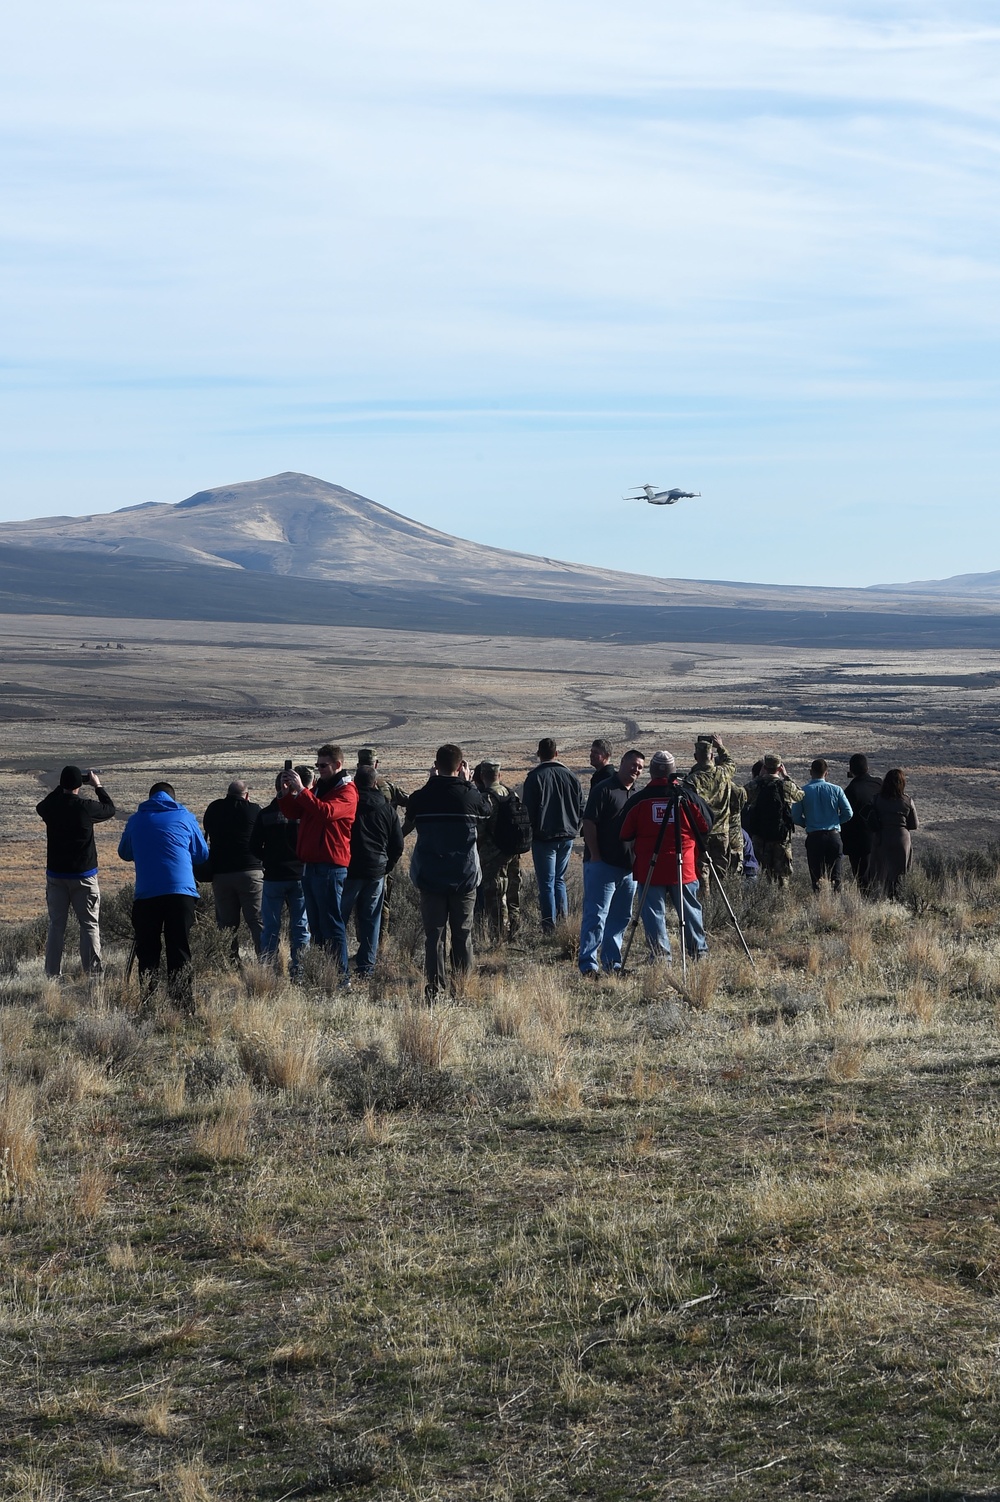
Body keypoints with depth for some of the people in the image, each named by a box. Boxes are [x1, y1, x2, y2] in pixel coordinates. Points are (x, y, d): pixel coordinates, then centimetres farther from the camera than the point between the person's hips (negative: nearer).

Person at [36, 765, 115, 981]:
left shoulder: (50, 807, -5)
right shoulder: (87, 807, -14)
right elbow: (110, 809, 6)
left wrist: (62, 788, 23)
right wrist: (98, 786, 18)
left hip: (55, 875, 3)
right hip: (83, 875, -3)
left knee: (56, 925, 9)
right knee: (90, 925, 3)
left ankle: (52, 974, 6)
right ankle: (92, 973, -1)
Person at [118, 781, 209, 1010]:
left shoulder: (137, 819, 12)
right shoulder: (185, 817, 9)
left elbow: (124, 852, 24)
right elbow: (202, 854, 18)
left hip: (146, 894, 1)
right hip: (181, 892, 0)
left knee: (147, 954, 7)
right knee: (180, 953, 3)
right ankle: (182, 1006, -3)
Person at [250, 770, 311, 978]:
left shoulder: (265, 814, -5)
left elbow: (254, 847, -2)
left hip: (274, 877, 0)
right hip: (300, 876, 0)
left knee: (270, 927, 6)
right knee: (300, 926, 7)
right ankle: (297, 970, 4)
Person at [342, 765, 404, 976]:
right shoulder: (387, 808, 5)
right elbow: (398, 844, 9)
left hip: (349, 869, -3)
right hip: (376, 872, 3)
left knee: (339, 919, 3)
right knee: (370, 920, 8)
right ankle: (366, 967, 6)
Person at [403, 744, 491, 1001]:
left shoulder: (420, 797, -7)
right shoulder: (470, 796, -9)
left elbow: (408, 824, 13)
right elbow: (487, 813, 12)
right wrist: (468, 783, 14)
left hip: (430, 876, 0)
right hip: (464, 877, 0)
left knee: (434, 934, 4)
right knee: (463, 933, 9)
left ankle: (436, 988, 0)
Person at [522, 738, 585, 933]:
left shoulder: (535, 777, -9)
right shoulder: (570, 776, 5)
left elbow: (528, 810, -8)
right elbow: (581, 807, 9)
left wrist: (529, 835, 3)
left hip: (544, 837, -4)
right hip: (567, 837, 4)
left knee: (546, 883, 0)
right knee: (560, 880, 17)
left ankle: (550, 926, -2)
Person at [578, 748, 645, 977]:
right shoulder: (604, 790, -8)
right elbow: (589, 823, -12)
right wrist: (595, 855, -15)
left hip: (628, 867, 8)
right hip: (603, 864, -8)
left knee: (621, 917, 12)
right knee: (596, 915, -10)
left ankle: (612, 963, 19)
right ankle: (588, 964, -11)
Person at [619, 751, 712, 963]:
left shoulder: (637, 800, -3)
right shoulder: (689, 796, -2)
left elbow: (625, 836, 3)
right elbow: (706, 828, 8)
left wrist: (633, 859, 20)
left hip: (649, 868, -1)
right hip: (684, 868, 1)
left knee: (654, 913, 3)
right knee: (690, 911, 13)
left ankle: (661, 959, -1)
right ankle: (700, 954, 20)